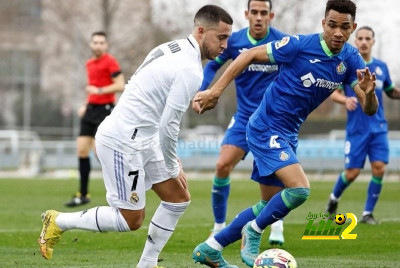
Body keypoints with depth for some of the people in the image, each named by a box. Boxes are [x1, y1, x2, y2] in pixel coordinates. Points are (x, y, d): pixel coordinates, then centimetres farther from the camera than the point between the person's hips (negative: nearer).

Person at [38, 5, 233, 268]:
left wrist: (171, 157, 18)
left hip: (140, 138, 10)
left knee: (179, 198, 12)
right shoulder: (190, 71, -20)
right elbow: (168, 125, -20)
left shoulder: (174, 49, 10)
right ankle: (58, 222, 12)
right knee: (131, 220, -1)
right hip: (124, 143, -10)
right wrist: (172, 167, -6)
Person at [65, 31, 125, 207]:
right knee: (82, 149, 3)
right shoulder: (89, 64, 16)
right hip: (91, 108, 8)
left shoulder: (110, 62, -8)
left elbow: (120, 86, -15)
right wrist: (86, 105, 18)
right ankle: (83, 194, 9)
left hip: (104, 109, -8)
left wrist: (99, 90, -20)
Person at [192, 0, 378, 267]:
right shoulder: (300, 45, -20)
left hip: (288, 135, 7)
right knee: (300, 188, -24)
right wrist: (216, 91, -13)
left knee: (270, 206, 13)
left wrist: (369, 92, -30)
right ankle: (254, 232, 0)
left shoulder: (351, 60, -4)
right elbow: (250, 55, -10)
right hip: (266, 128, -7)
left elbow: (369, 109, -7)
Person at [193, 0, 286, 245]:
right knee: (223, 166, -11)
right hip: (244, 117, 2)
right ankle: (219, 226, 6)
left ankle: (277, 227, 10)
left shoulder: (282, 42, -10)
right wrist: (201, 92, -3)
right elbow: (213, 66, 10)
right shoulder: (234, 41, -4)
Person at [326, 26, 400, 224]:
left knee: (379, 168, -11)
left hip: (378, 128, 3)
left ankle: (368, 213, 3)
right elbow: (334, 93, -4)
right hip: (356, 128, -3)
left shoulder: (381, 66, 8)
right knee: (352, 172, -3)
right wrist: (345, 99, -25)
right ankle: (334, 199, 28)